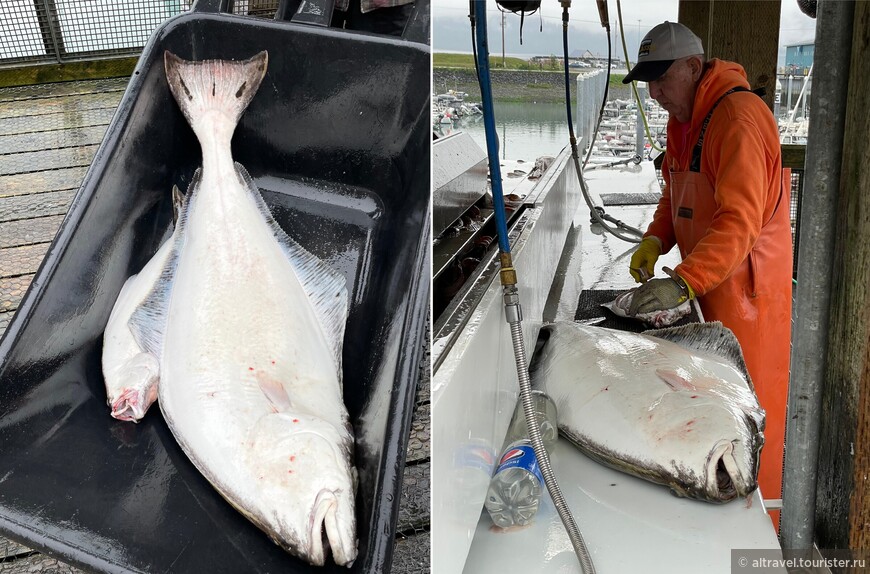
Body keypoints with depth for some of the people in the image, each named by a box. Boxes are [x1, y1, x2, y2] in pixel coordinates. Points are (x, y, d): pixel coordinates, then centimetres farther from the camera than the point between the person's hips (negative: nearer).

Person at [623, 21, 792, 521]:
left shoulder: (739, 115, -20)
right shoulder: (683, 119, 11)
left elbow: (740, 221, -29)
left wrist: (683, 282, -37)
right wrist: (655, 241, 2)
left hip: (746, 288, -9)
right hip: (704, 285, 9)